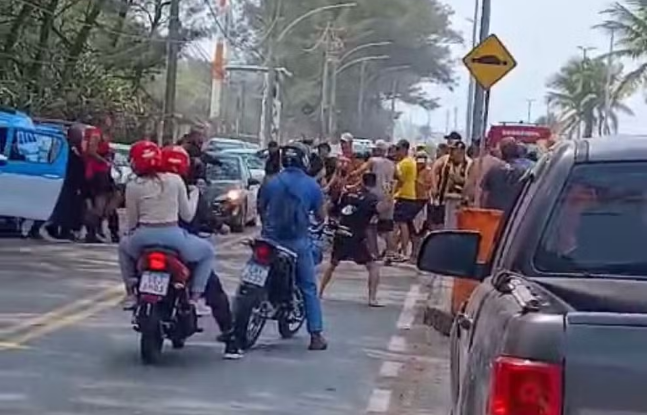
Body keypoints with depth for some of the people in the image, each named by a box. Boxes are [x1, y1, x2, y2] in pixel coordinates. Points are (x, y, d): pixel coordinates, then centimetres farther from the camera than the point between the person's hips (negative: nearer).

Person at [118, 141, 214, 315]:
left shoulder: (133, 186, 1)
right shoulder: (175, 180, 2)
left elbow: (131, 222, 7)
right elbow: (187, 215, 6)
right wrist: (194, 194, 23)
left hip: (144, 238, 1)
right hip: (173, 237, -1)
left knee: (124, 247, 37)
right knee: (207, 251, 24)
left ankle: (130, 293, 25)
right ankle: (195, 298, 8)